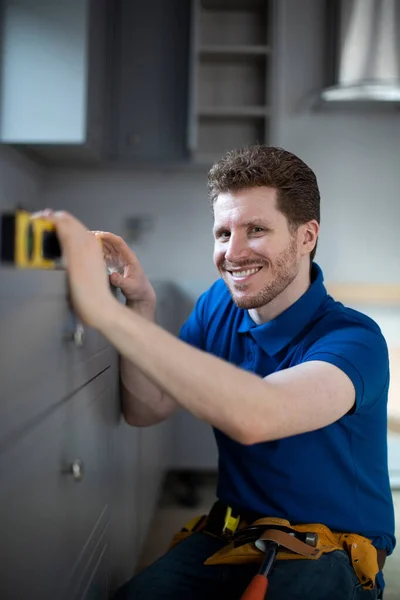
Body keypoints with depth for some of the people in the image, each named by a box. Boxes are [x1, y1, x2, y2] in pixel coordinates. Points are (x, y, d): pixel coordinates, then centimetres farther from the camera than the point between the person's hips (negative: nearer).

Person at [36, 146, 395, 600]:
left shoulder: (353, 339, -20)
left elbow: (253, 417, -41)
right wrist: (141, 306, -13)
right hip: (229, 533, 4)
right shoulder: (219, 305, 1)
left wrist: (106, 310, -42)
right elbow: (145, 411, 2)